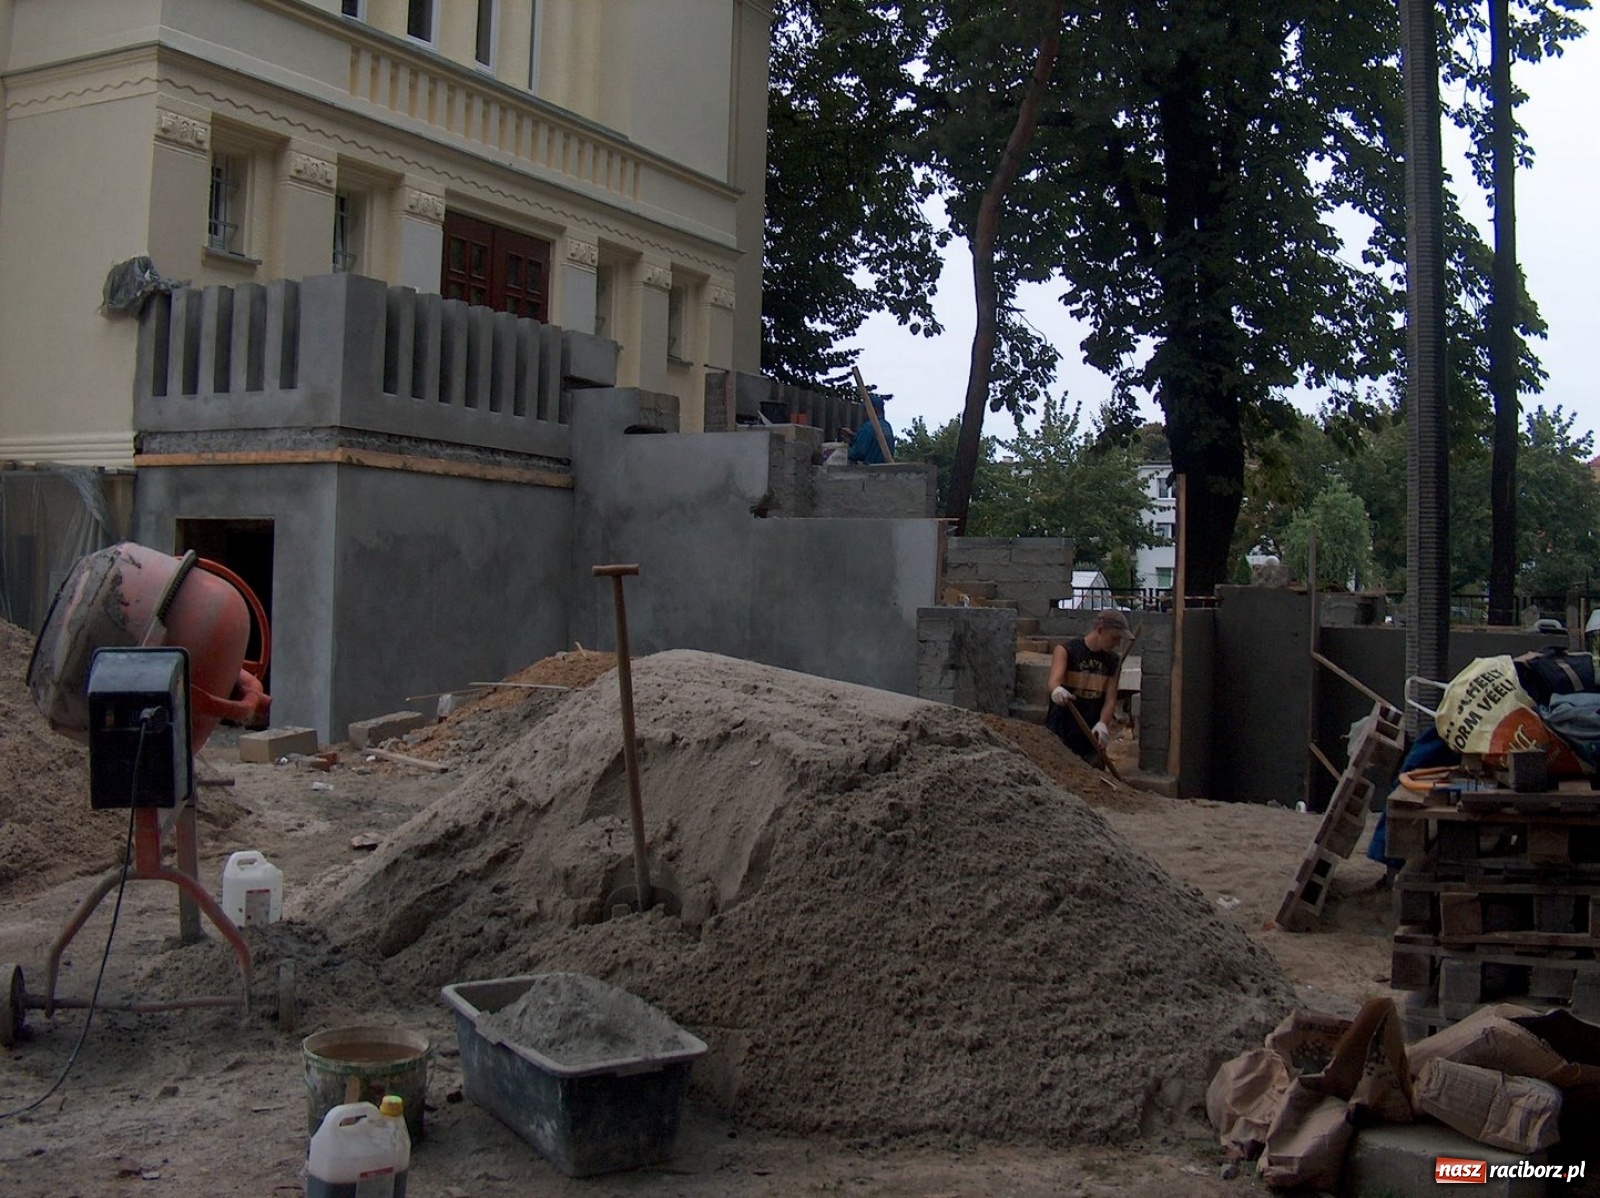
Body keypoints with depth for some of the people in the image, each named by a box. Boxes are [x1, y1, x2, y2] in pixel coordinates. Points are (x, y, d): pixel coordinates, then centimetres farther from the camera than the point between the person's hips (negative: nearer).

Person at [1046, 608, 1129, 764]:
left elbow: (1110, 699, 1)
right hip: (1060, 738, -4)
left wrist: (1102, 724, -20)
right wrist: (1056, 690, -48)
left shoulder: (1113, 662, 9)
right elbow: (1054, 679, -23)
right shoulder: (1065, 651, -5)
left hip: (1092, 739, 4)